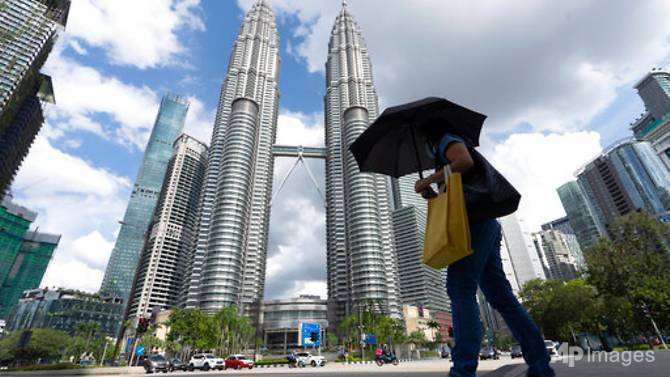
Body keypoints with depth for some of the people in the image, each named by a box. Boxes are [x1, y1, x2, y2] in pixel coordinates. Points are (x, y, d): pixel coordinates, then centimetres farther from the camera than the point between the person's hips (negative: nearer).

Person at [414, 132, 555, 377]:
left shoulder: (447, 139, 7)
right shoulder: (445, 155, 33)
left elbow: (465, 161, -16)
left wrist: (428, 180, -9)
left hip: (474, 220, -10)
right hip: (485, 224, 10)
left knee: (461, 288, -16)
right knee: (500, 295, 8)